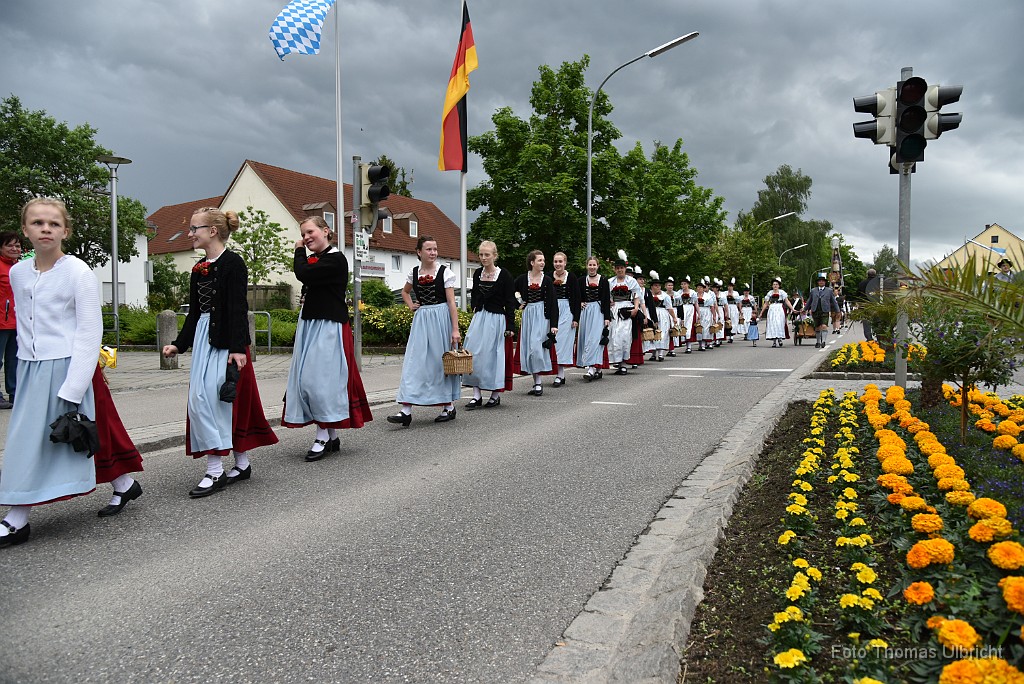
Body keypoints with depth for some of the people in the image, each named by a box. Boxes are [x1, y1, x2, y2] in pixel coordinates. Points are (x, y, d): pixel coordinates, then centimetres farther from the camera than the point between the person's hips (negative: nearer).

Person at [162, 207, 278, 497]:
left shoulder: (232, 262, -9)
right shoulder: (198, 269, 15)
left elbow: (238, 308, -15)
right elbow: (194, 312, 19)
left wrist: (238, 347, -20)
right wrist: (179, 344, 15)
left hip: (226, 340, -8)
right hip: (203, 338, 9)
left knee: (218, 399, -8)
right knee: (200, 400, 7)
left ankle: (216, 471, 0)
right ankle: (242, 464, 15)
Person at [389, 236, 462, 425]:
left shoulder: (444, 272, -5)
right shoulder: (414, 273, 7)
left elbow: (451, 302, -8)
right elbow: (405, 292, 28)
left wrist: (455, 329, -13)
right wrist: (410, 305, 8)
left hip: (441, 318, -4)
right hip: (421, 320, 4)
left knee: (442, 361, 4)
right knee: (414, 362, -3)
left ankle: (449, 406, 19)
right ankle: (406, 410, -5)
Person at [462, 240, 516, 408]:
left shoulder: (504, 275, -8)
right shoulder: (477, 273, 7)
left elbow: (510, 302, -8)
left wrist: (510, 326, -11)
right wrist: (475, 315, 14)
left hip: (497, 319, -5)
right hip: (478, 318, 5)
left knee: (494, 355, 0)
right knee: (474, 354, -2)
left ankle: (496, 395, 14)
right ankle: (477, 395, 4)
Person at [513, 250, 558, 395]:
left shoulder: (547, 280, -2)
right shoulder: (523, 278, 3)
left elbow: (553, 303, -4)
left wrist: (554, 324, -10)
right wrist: (519, 301, 2)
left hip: (542, 316, -3)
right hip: (527, 315, 3)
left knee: (537, 347, -13)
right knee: (528, 348, 4)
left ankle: (538, 383, -7)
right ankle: (536, 383, 11)